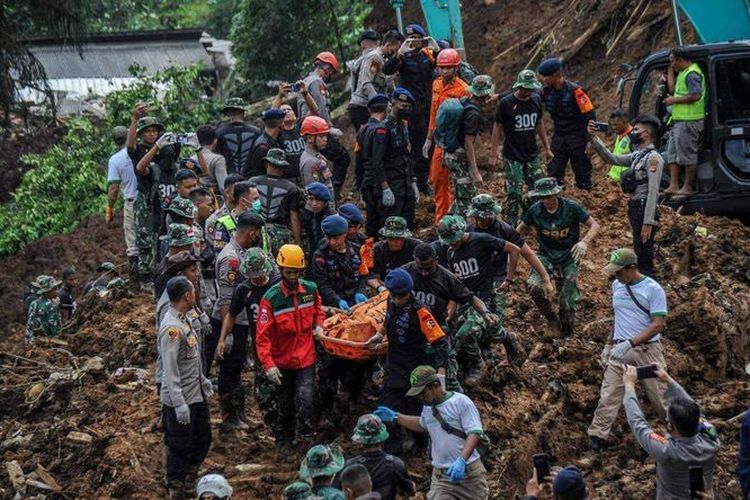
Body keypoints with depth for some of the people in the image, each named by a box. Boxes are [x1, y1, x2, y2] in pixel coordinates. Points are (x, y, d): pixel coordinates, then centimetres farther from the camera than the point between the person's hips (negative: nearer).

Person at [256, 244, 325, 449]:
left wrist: (319, 325, 0)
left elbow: (318, 309, 20)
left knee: (304, 400, -13)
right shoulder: (271, 298, -16)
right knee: (285, 405, 13)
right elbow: (262, 336, -18)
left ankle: (304, 439, 1)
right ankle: (283, 442, 32)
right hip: (282, 361, -1)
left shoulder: (310, 289, -4)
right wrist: (268, 364, -26)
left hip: (306, 358, 1)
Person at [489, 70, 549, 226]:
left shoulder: (536, 99, 3)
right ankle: (512, 227, 6)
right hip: (512, 158, -5)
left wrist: (547, 148, 15)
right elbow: (497, 127, -6)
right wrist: (493, 153, -7)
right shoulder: (506, 103, -12)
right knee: (514, 195, -4)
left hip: (532, 156, 5)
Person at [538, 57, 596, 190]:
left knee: (582, 177, 5)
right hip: (558, 138, 6)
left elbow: (590, 115, -18)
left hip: (577, 139, -6)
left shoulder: (574, 91, -19)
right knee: (553, 176, 3)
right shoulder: (547, 91, -1)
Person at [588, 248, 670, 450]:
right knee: (609, 395, -3)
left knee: (660, 394, 1)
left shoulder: (653, 289, -10)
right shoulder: (617, 286, 10)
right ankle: (597, 436, -1)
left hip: (647, 349, -5)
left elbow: (657, 325, -15)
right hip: (620, 350, 5)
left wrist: (629, 343, -23)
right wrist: (609, 344, 20)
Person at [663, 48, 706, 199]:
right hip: (679, 120, 11)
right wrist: (670, 70, 17)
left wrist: (675, 100, -16)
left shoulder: (692, 74, -16)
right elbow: (672, 88, 20)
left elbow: (696, 96, -25)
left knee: (687, 154, -5)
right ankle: (674, 186, 13)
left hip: (689, 122, -11)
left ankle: (688, 187, 1)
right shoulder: (683, 73, 17)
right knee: (672, 152, 11)